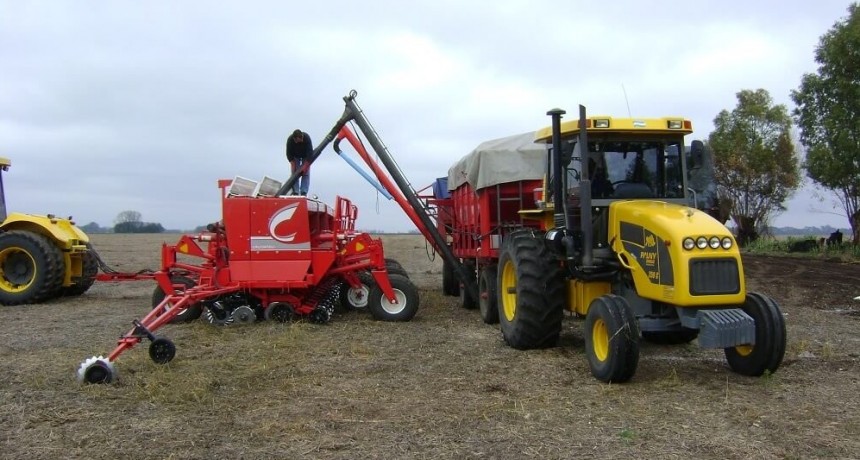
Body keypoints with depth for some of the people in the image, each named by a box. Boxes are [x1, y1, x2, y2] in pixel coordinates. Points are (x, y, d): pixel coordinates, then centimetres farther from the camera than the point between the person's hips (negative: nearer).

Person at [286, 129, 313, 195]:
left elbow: (310, 152, -33)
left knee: (306, 173, -10)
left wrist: (305, 166, -34)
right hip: (295, 156, 1)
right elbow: (289, 153, -22)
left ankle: (304, 192, -9)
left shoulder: (307, 138, -37)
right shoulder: (290, 139, -32)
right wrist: (293, 165, -26)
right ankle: (295, 192, -5)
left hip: (306, 156, -1)